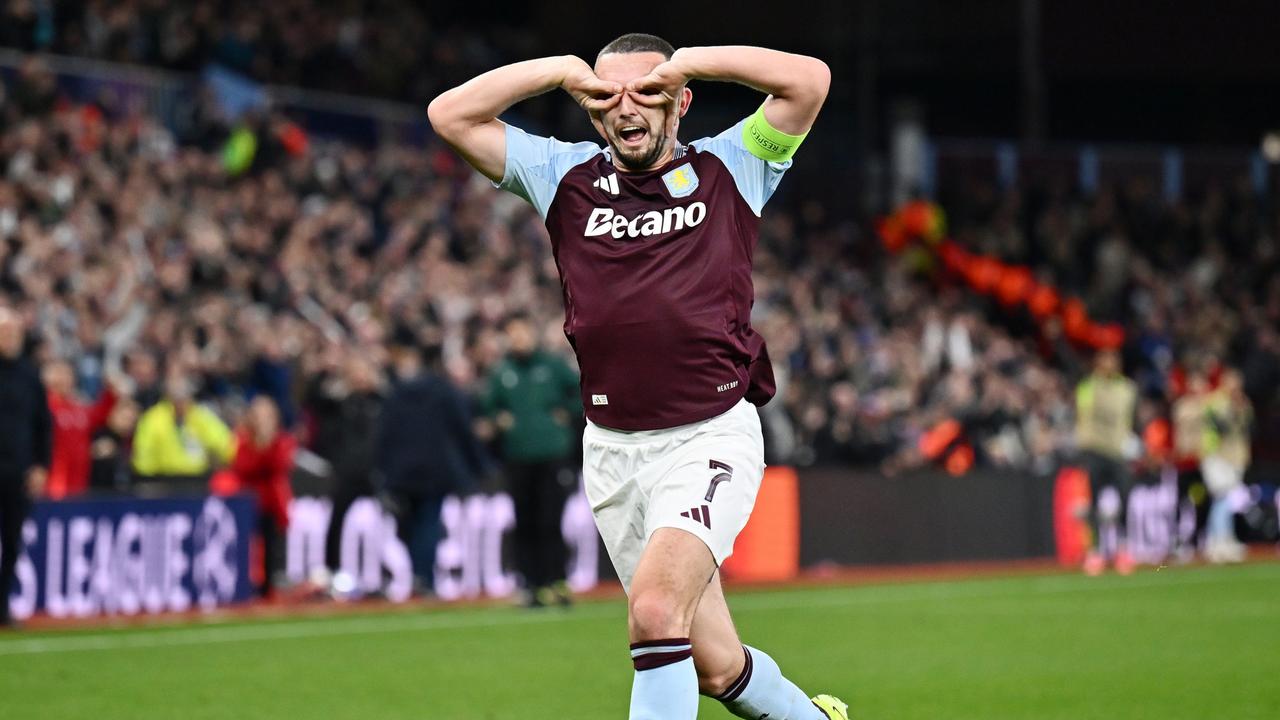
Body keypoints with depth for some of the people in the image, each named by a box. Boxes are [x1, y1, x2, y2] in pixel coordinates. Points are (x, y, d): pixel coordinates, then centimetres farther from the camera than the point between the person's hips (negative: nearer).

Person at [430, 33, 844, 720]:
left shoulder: (728, 169, 4)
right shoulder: (567, 177, 9)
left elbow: (809, 79, -7)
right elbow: (451, 115, 4)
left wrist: (693, 62, -6)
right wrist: (563, 71, -1)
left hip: (711, 437, -4)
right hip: (613, 450, 4)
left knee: (655, 608, -26)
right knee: (713, 664, 8)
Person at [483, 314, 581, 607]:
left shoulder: (553, 365, 3)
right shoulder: (501, 372, 8)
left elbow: (582, 390, 9)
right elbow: (489, 406, 18)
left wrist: (567, 412, 0)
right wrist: (498, 419, -2)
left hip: (552, 454, -2)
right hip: (517, 459, 2)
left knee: (550, 522, -7)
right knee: (525, 525, 2)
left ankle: (557, 582, -4)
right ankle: (533, 585, 6)